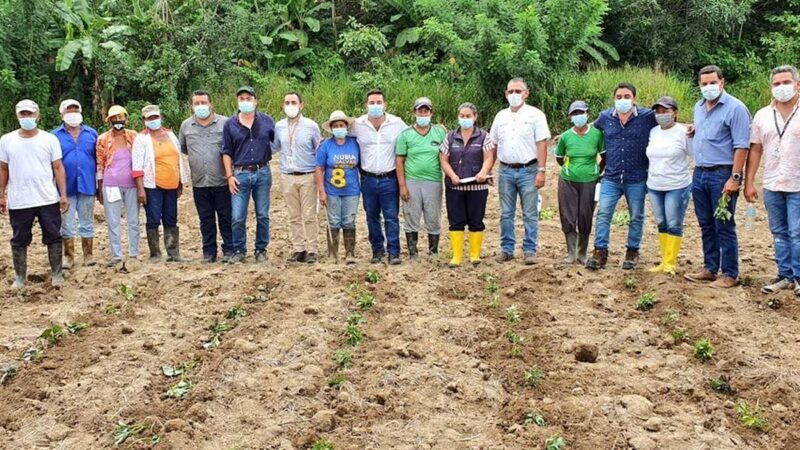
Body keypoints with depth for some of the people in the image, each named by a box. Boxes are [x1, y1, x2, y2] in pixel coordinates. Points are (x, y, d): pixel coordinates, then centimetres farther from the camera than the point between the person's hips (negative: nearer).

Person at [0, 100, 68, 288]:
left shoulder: (50, 139, 1)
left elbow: (58, 168, 1)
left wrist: (63, 195, -4)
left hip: (48, 200, -1)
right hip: (18, 202, 1)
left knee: (53, 237, 5)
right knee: (19, 240, 9)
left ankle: (57, 274, 16)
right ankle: (19, 277, 20)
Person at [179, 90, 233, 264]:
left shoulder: (225, 123, -2)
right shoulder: (186, 126, 8)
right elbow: (182, 149, 20)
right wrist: (196, 157, 11)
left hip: (222, 182, -3)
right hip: (199, 183, 3)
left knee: (225, 217, 4)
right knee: (206, 220, 10)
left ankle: (229, 249, 14)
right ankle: (209, 252, 19)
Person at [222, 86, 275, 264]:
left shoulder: (267, 121, 4)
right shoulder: (230, 124, 3)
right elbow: (226, 152, 5)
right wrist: (229, 175, -2)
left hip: (263, 173, 1)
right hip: (240, 174, 0)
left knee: (263, 216, 7)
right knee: (238, 217, -2)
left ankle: (261, 250, 18)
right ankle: (239, 251, 12)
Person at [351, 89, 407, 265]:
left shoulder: (397, 123, -5)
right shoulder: (357, 125, -2)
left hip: (389, 179, -2)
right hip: (368, 179, 2)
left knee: (391, 217, 0)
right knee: (372, 217, 11)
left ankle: (393, 252, 7)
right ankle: (377, 250, 24)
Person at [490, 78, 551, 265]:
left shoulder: (535, 115, -2)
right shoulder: (500, 116, 11)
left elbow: (542, 144, -6)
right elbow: (493, 145, 14)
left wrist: (541, 171, -13)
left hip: (528, 171, -4)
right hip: (505, 171, 4)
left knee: (530, 215, 0)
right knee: (506, 214, 8)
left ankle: (529, 250, 7)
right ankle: (507, 249, 17)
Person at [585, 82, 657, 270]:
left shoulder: (647, 117, -5)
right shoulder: (605, 117, 4)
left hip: (636, 178, -1)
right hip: (611, 177, 2)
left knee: (636, 217, 10)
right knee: (603, 214, -5)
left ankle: (632, 251, 24)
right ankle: (600, 252, 0)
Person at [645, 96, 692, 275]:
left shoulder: (684, 132, -11)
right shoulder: (653, 132, 6)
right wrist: (650, 175, 14)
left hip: (677, 187, -6)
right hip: (654, 187, 6)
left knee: (674, 225, 0)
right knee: (661, 225, 11)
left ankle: (671, 264, 5)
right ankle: (664, 261, 19)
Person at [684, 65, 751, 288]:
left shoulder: (735, 108, -10)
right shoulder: (698, 107, 12)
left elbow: (741, 146, -15)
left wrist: (735, 178, -19)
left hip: (722, 175, -7)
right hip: (699, 174, 7)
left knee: (724, 227, -2)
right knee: (706, 226, 13)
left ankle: (729, 274, 7)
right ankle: (710, 269, 23)